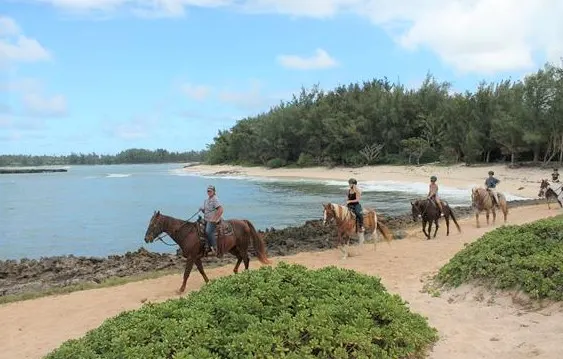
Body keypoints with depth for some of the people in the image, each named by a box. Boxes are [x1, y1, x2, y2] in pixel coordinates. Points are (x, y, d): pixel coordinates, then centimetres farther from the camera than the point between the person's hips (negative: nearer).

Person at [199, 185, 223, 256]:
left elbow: (220, 210, -21)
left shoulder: (215, 199, -12)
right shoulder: (207, 200, 16)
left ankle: (215, 248, -22)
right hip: (206, 220, 10)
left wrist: (215, 219, -21)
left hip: (213, 220, -10)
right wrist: (202, 209, 4)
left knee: (208, 231, -26)